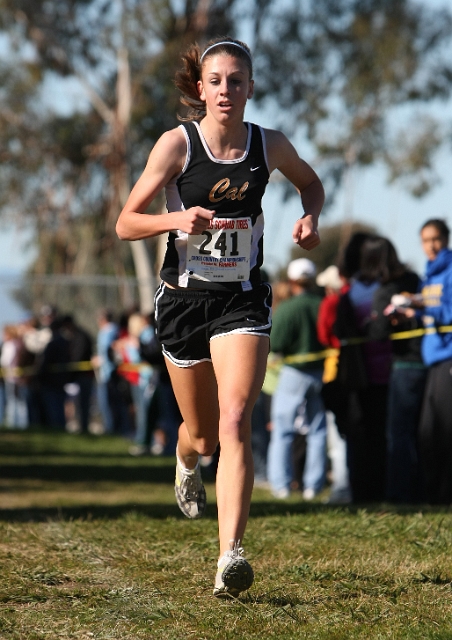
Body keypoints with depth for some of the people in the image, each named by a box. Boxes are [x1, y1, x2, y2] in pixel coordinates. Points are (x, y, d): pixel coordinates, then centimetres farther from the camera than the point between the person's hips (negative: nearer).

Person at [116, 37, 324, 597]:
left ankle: (230, 555, -26)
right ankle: (186, 459, 52)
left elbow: (311, 183, 21)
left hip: (243, 299, 0)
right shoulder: (177, 144, -8)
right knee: (203, 434, 12)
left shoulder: (269, 145, -1)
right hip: (184, 298, 0)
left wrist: (310, 220, -1)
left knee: (234, 422, -19)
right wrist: (177, 219, -26)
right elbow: (125, 224, -7)